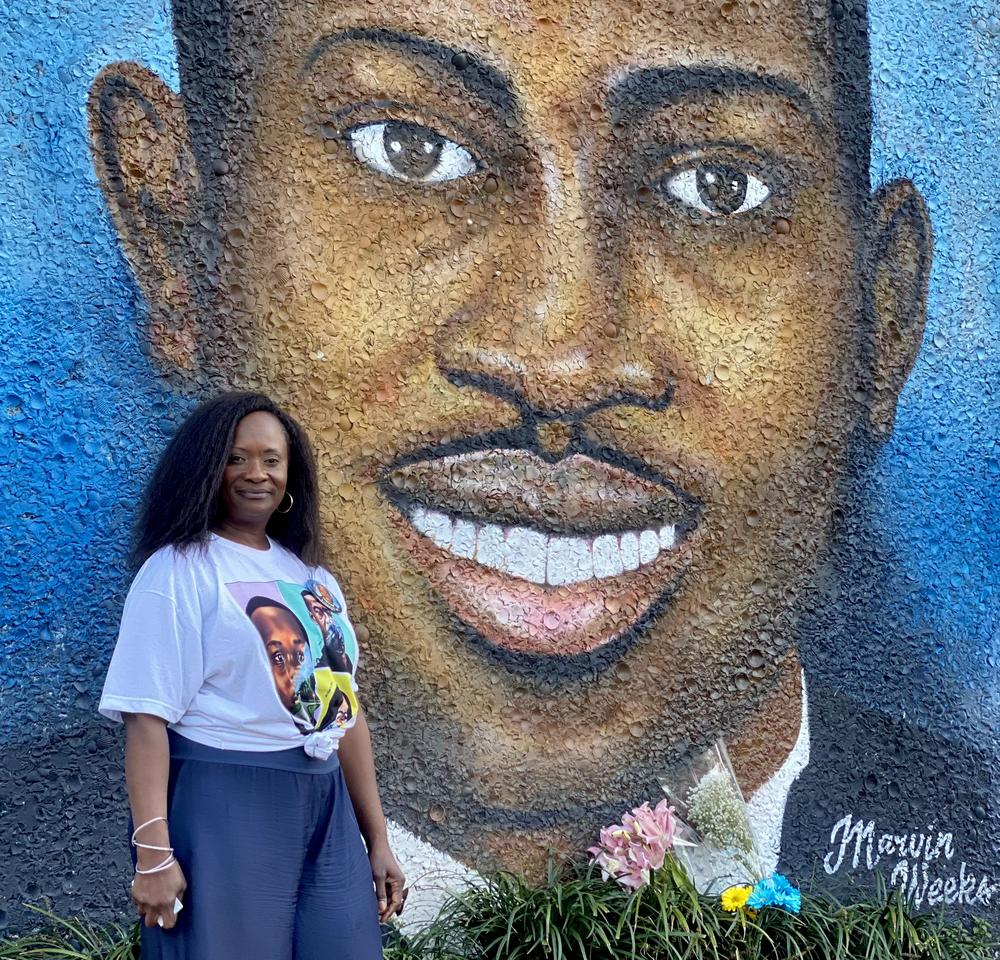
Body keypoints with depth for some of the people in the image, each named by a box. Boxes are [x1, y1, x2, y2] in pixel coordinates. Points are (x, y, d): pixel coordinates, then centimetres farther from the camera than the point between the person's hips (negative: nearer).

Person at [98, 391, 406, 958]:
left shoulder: (314, 579, 12)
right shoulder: (179, 571, -7)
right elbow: (147, 716, -13)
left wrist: (378, 840, 14)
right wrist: (154, 853, -21)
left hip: (324, 806, 6)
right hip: (224, 804, -6)